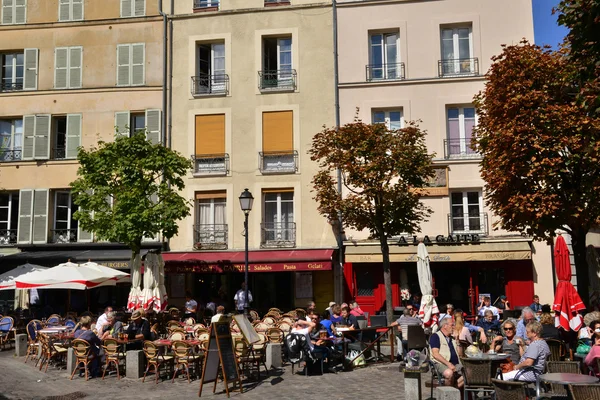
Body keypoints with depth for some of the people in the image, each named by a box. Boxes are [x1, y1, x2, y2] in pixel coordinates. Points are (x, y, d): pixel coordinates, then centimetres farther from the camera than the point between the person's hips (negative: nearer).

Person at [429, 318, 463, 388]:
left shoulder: (452, 338, 25)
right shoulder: (436, 336, 3)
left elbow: (459, 354, 23)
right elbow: (435, 354, -10)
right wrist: (448, 364, -19)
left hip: (455, 364, 7)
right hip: (441, 363, -7)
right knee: (449, 373, -38)